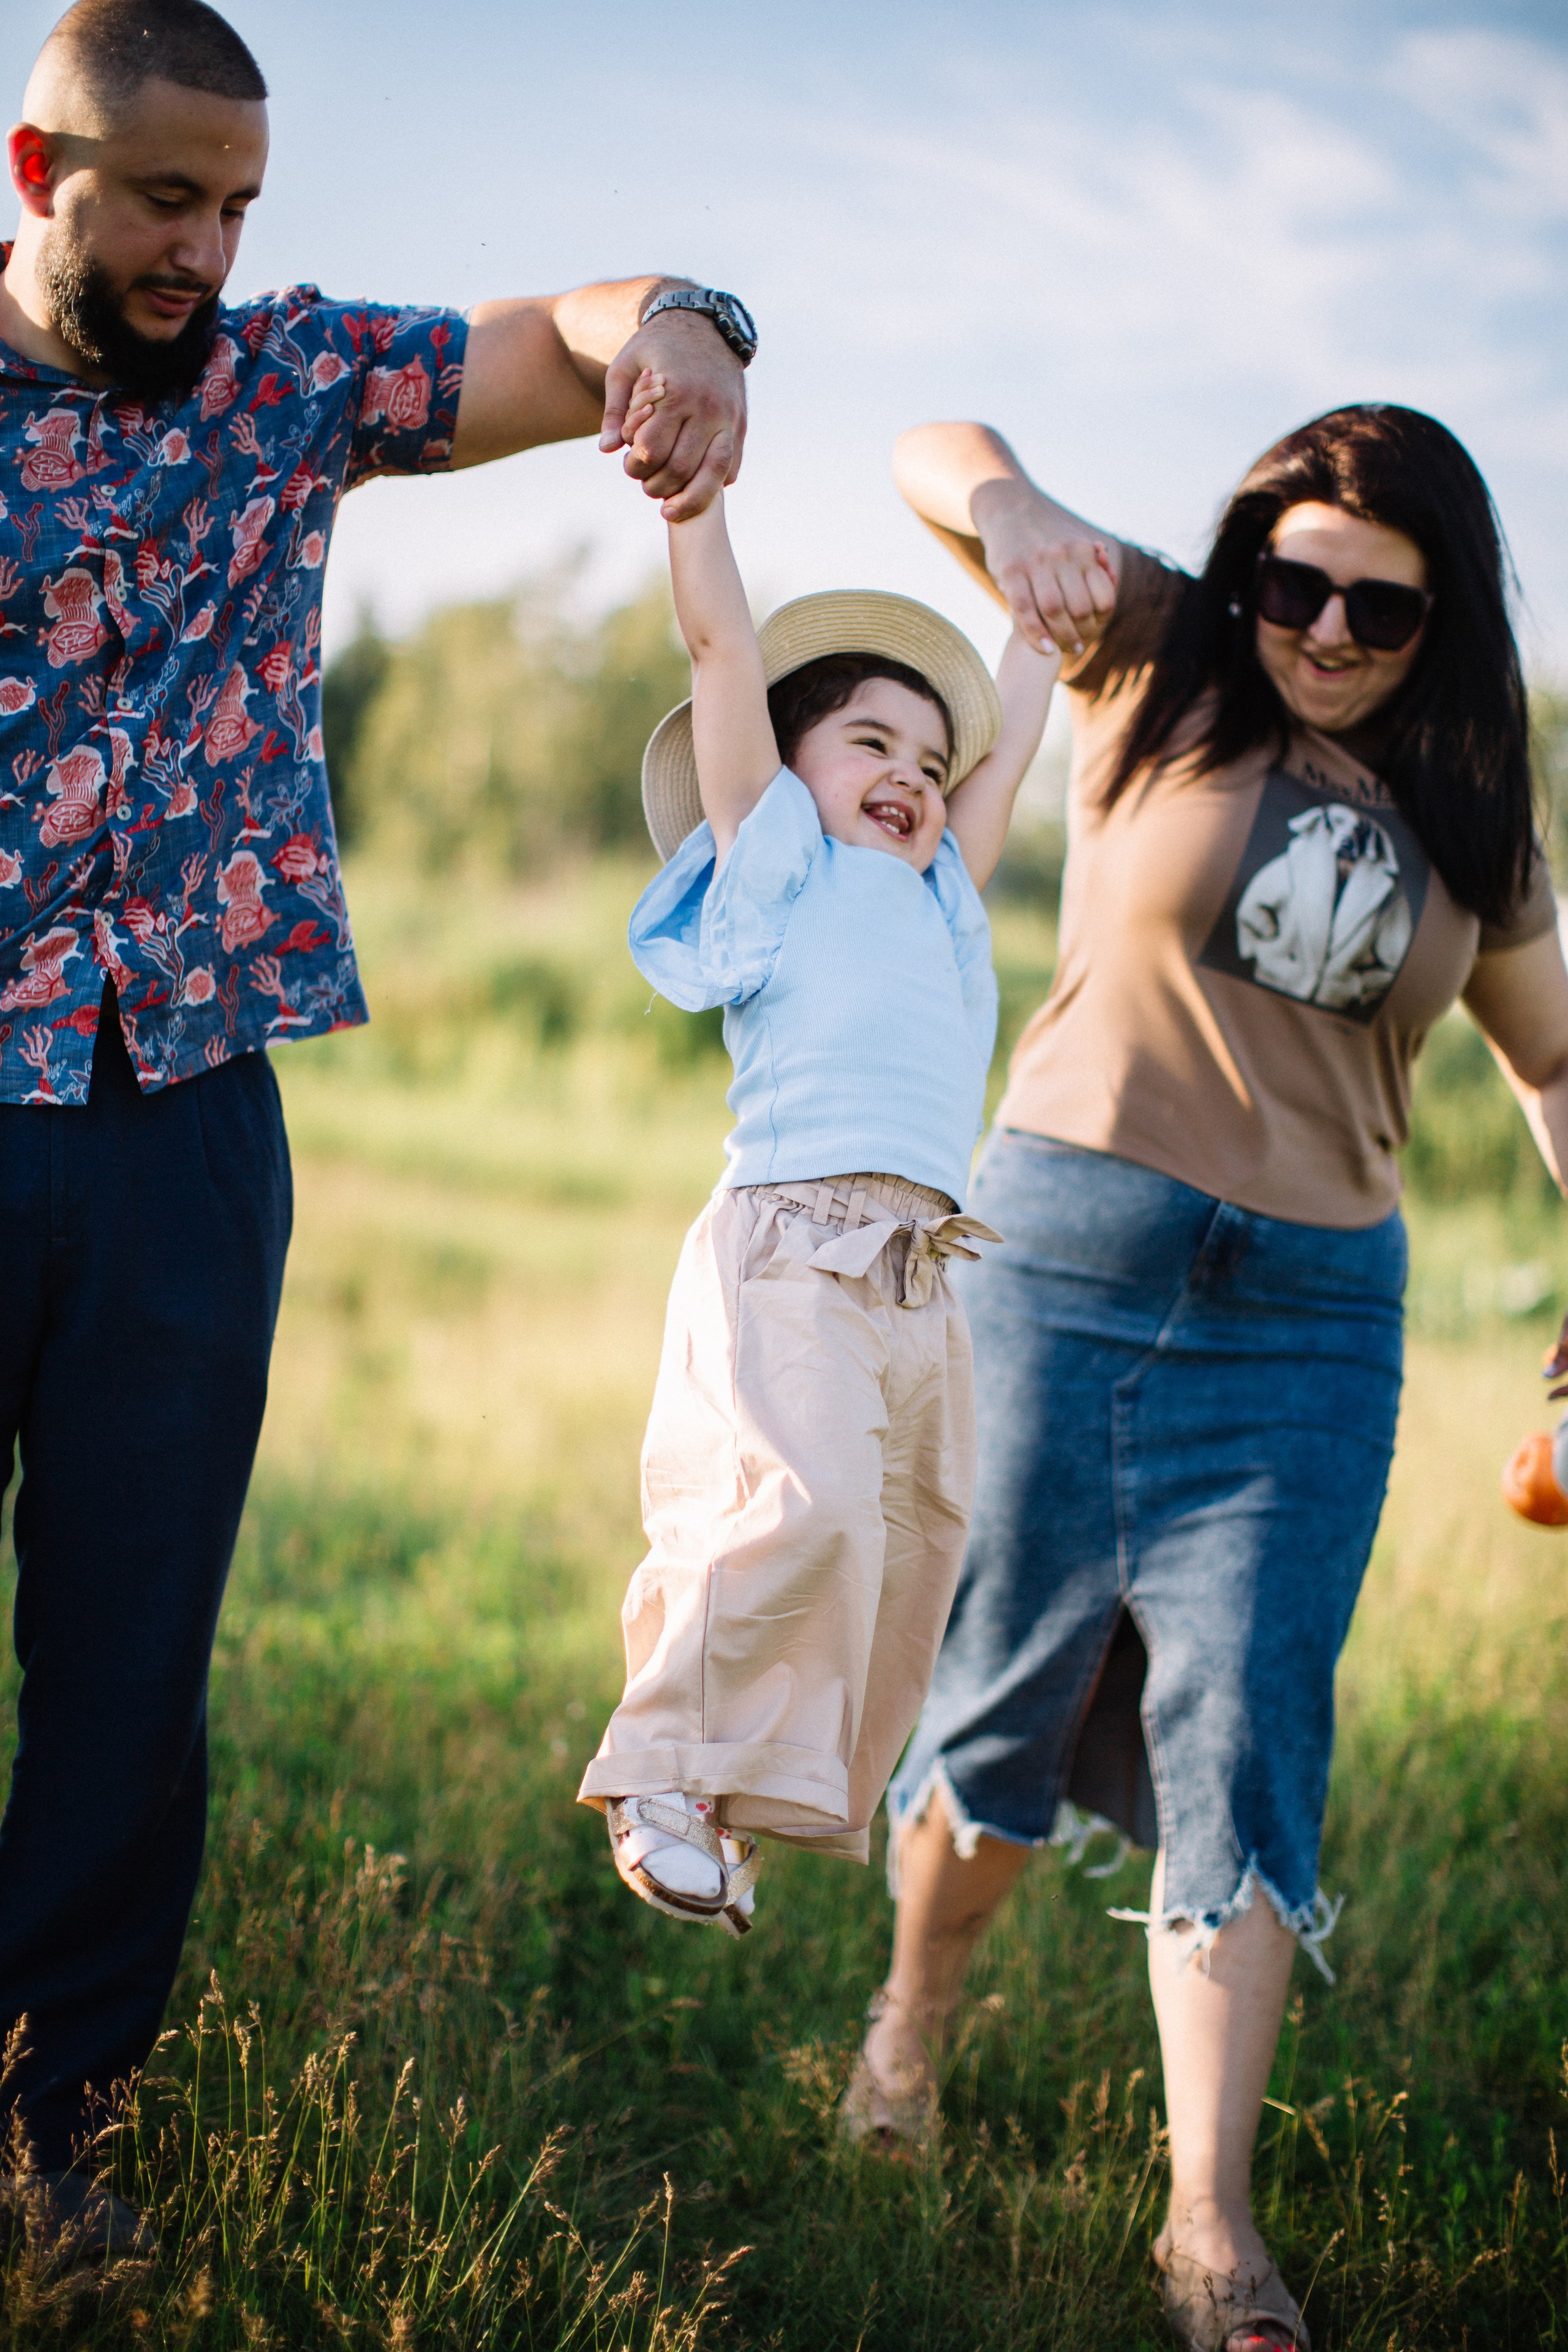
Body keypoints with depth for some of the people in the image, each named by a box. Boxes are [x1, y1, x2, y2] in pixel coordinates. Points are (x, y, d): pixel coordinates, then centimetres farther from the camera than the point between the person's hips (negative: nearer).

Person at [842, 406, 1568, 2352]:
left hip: (1308, 1315, 2)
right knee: (1013, 1681, 6)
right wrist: (1001, 503, -26)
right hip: (1068, 1254, -2)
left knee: (1242, 1734, -4)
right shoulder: (1159, 666, 2)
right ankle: (914, 2009, 34)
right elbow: (940, 456, -2)